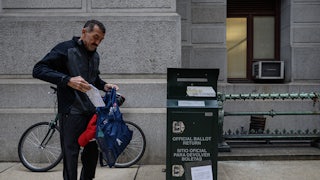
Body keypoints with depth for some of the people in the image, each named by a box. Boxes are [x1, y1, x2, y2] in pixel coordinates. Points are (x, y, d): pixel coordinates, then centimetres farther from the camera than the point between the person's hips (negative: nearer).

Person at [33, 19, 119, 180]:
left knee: (92, 151, 14)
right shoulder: (65, 48, -9)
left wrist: (105, 86, 5)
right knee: (71, 154, -1)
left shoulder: (94, 55, 14)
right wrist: (68, 80, -30)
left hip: (92, 111, 7)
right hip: (72, 112, -7)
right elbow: (38, 70, -17)